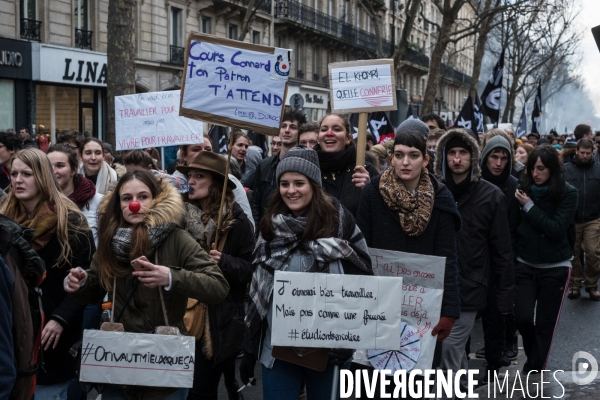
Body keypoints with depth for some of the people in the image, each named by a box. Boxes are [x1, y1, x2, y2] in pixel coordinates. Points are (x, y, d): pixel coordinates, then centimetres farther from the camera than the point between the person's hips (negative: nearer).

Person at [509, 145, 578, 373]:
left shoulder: (568, 194, -8)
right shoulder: (523, 191, -4)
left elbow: (557, 230, -17)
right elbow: (512, 229, 4)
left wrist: (530, 207, -16)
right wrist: (510, 261, 3)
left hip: (555, 268, -1)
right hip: (524, 266, 2)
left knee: (545, 323, 3)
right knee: (523, 318, -8)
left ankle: (536, 370, 19)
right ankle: (534, 356, 23)